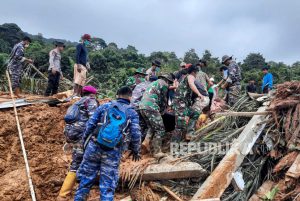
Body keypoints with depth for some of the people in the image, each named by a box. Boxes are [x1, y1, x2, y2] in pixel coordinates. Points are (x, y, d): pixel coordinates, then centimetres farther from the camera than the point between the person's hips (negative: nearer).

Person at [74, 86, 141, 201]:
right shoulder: (132, 113, 5)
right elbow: (136, 134, -2)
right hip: (113, 153, -1)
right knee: (108, 185, 8)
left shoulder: (104, 106, 9)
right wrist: (136, 151, 12)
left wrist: (85, 141, 16)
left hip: (94, 146, 2)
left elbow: (90, 124, 5)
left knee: (86, 178, 17)